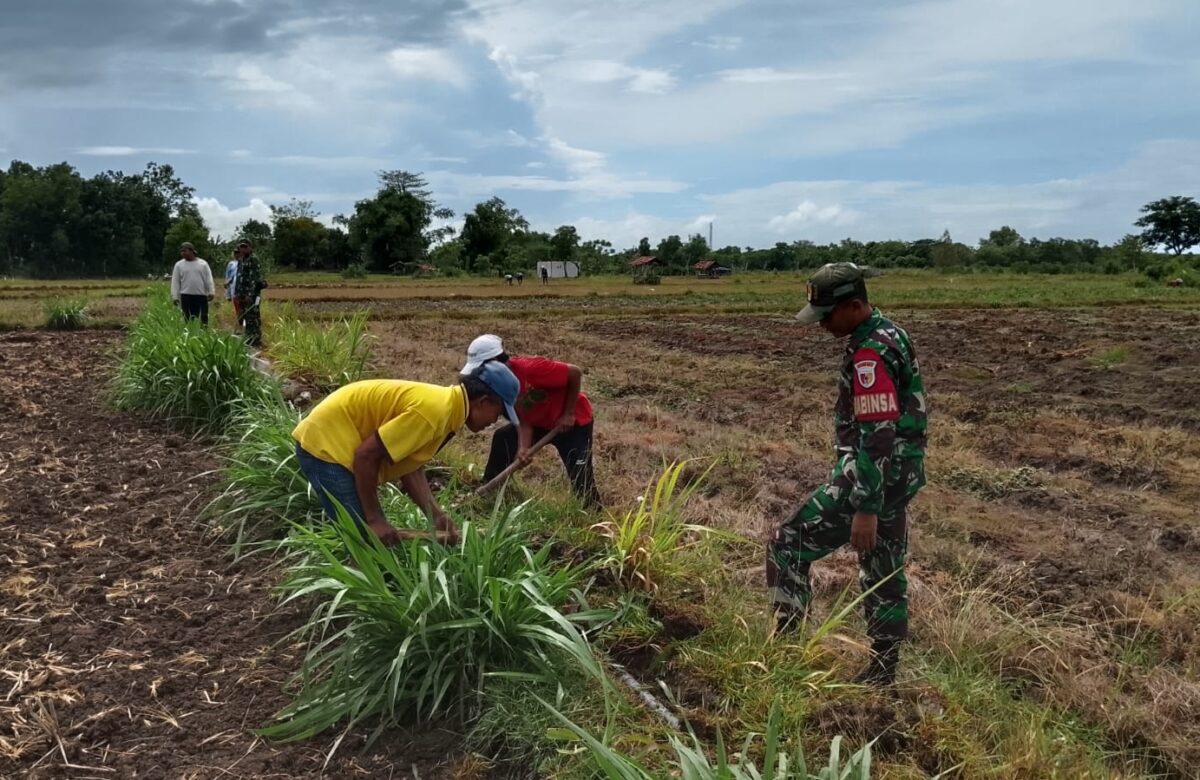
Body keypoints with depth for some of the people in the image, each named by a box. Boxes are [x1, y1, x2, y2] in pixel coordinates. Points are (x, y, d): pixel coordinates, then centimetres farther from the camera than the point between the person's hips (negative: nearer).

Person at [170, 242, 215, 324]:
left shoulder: (203, 263, 7)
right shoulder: (179, 265, 7)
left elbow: (209, 279, 4)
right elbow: (175, 282, 6)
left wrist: (211, 292, -7)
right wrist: (175, 297, -1)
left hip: (201, 296, 0)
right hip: (186, 296, 0)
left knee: (203, 319, 1)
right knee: (188, 320, -1)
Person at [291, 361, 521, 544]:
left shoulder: (446, 406, 5)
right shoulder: (435, 410, -25)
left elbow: (411, 468, 7)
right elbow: (366, 455, -25)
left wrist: (437, 516, -3)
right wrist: (374, 519, -17)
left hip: (336, 439, 10)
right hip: (325, 444, -10)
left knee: (376, 541, 14)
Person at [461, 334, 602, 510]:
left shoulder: (528, 368, -33)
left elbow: (575, 373, -27)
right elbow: (523, 421, -9)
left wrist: (568, 414, -21)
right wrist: (523, 449, -27)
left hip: (573, 420, -8)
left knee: (580, 476, -18)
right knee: (503, 439, 5)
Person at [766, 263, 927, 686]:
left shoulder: (869, 354, -21)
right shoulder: (891, 334, 11)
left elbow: (877, 437, -26)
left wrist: (865, 508, -26)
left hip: (873, 476, -10)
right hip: (900, 474, 10)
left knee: (788, 546, -4)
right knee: (885, 573, 16)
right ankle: (882, 670, 26)